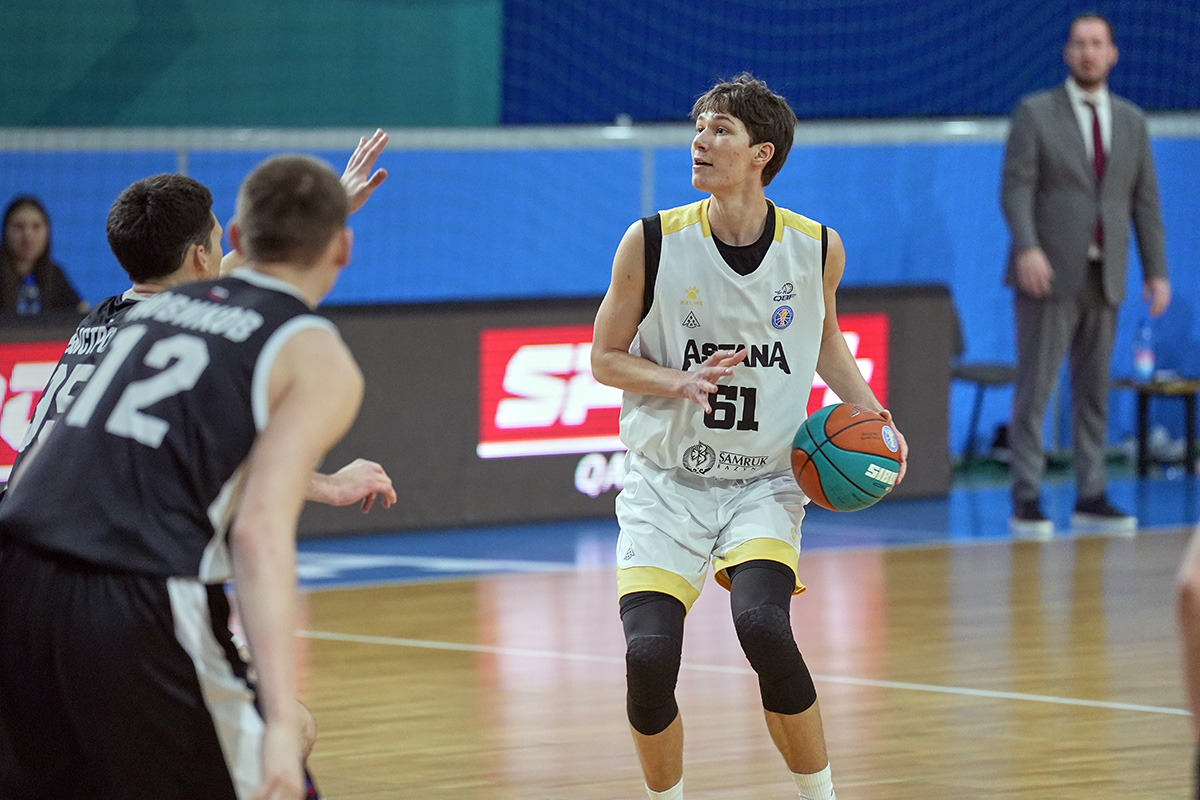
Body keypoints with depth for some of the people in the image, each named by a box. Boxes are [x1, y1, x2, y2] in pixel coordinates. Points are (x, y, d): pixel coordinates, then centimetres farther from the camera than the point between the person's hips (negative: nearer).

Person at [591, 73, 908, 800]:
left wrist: (874, 419, 2)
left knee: (763, 627, -26)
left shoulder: (818, 248, -3)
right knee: (649, 655, -16)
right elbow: (605, 358, 0)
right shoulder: (653, 243, -9)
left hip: (764, 485, 0)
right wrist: (681, 382, -18)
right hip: (666, 484, 0)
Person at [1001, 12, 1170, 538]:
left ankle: (1091, 497, 11)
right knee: (1035, 387, -5)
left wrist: (1157, 270, 5)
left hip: (1103, 277, 4)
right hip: (1050, 275, -4)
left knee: (1093, 390, 7)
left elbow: (1145, 200, 11)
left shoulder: (1131, 121, 12)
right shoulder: (1035, 114, 0)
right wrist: (1027, 248, -23)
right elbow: (1016, 187, -8)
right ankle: (1026, 501, -3)